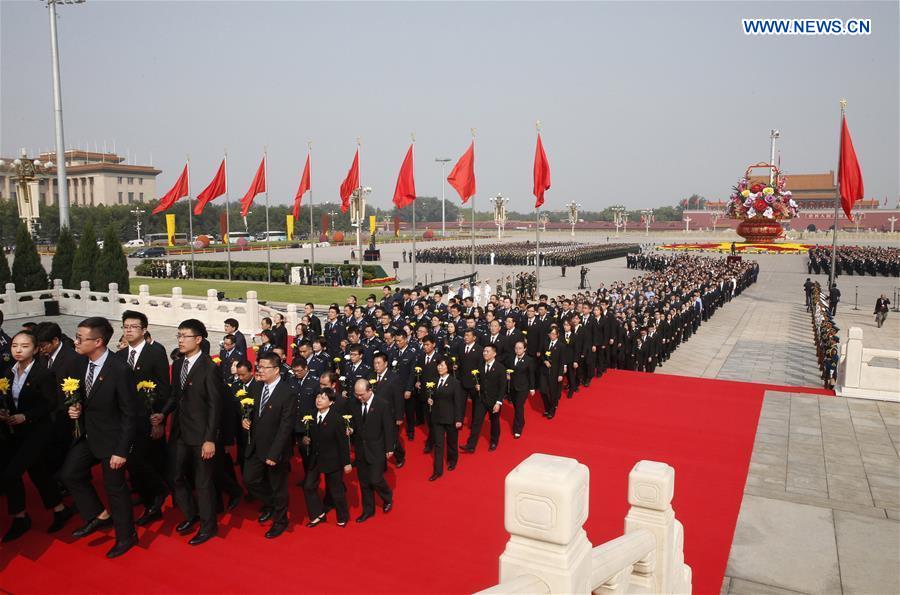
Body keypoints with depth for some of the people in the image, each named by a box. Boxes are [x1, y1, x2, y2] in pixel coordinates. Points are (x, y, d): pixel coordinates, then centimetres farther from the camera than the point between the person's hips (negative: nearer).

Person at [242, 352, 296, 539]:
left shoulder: (287, 394, -22)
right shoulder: (257, 387, 0)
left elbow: (285, 427, -21)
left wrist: (273, 454, -21)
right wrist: (247, 419, -7)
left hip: (275, 449, -6)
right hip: (256, 446, 7)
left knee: (278, 487, 11)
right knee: (250, 479, 15)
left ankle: (280, 520, 35)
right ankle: (269, 505, 42)